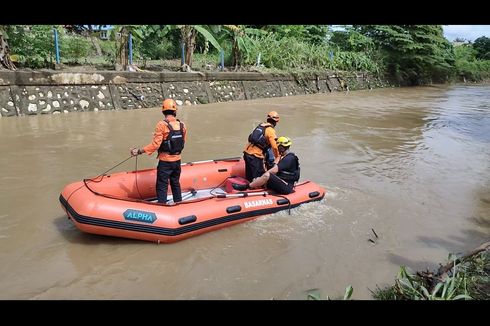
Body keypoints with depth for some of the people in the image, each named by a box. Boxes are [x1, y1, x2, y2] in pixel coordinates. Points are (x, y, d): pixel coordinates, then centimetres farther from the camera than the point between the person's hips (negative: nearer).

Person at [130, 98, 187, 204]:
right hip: (177, 160, 5)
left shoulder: (162, 125, -17)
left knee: (162, 186, 4)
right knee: (175, 184, 22)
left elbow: (155, 144, -21)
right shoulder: (182, 125, -2)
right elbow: (183, 141, 6)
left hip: (165, 162, -5)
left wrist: (139, 151, -15)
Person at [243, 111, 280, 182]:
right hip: (255, 156, -8)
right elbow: (274, 147, -14)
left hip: (247, 152, 8)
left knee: (249, 176, 19)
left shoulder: (260, 125, 15)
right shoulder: (271, 130, -8)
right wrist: (277, 156, 4)